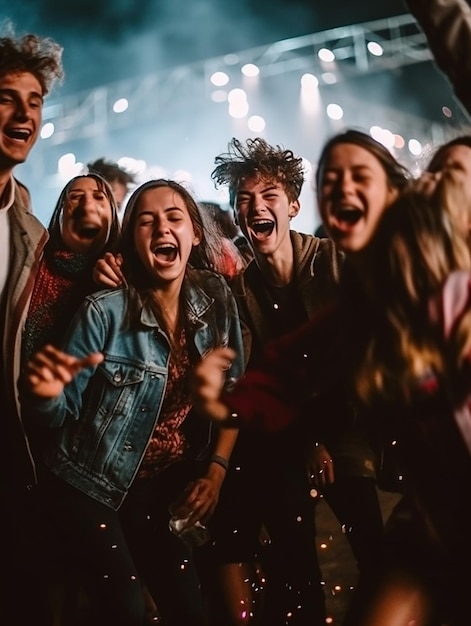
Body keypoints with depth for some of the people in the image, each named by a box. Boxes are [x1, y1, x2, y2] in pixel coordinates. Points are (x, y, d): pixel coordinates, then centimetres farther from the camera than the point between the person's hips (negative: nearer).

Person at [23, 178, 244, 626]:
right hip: (90, 488, -4)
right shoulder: (104, 312, -18)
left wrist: (217, 469, -3)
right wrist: (46, 393, -36)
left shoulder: (217, 301, -5)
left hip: (164, 488, 4)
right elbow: (65, 411, -14)